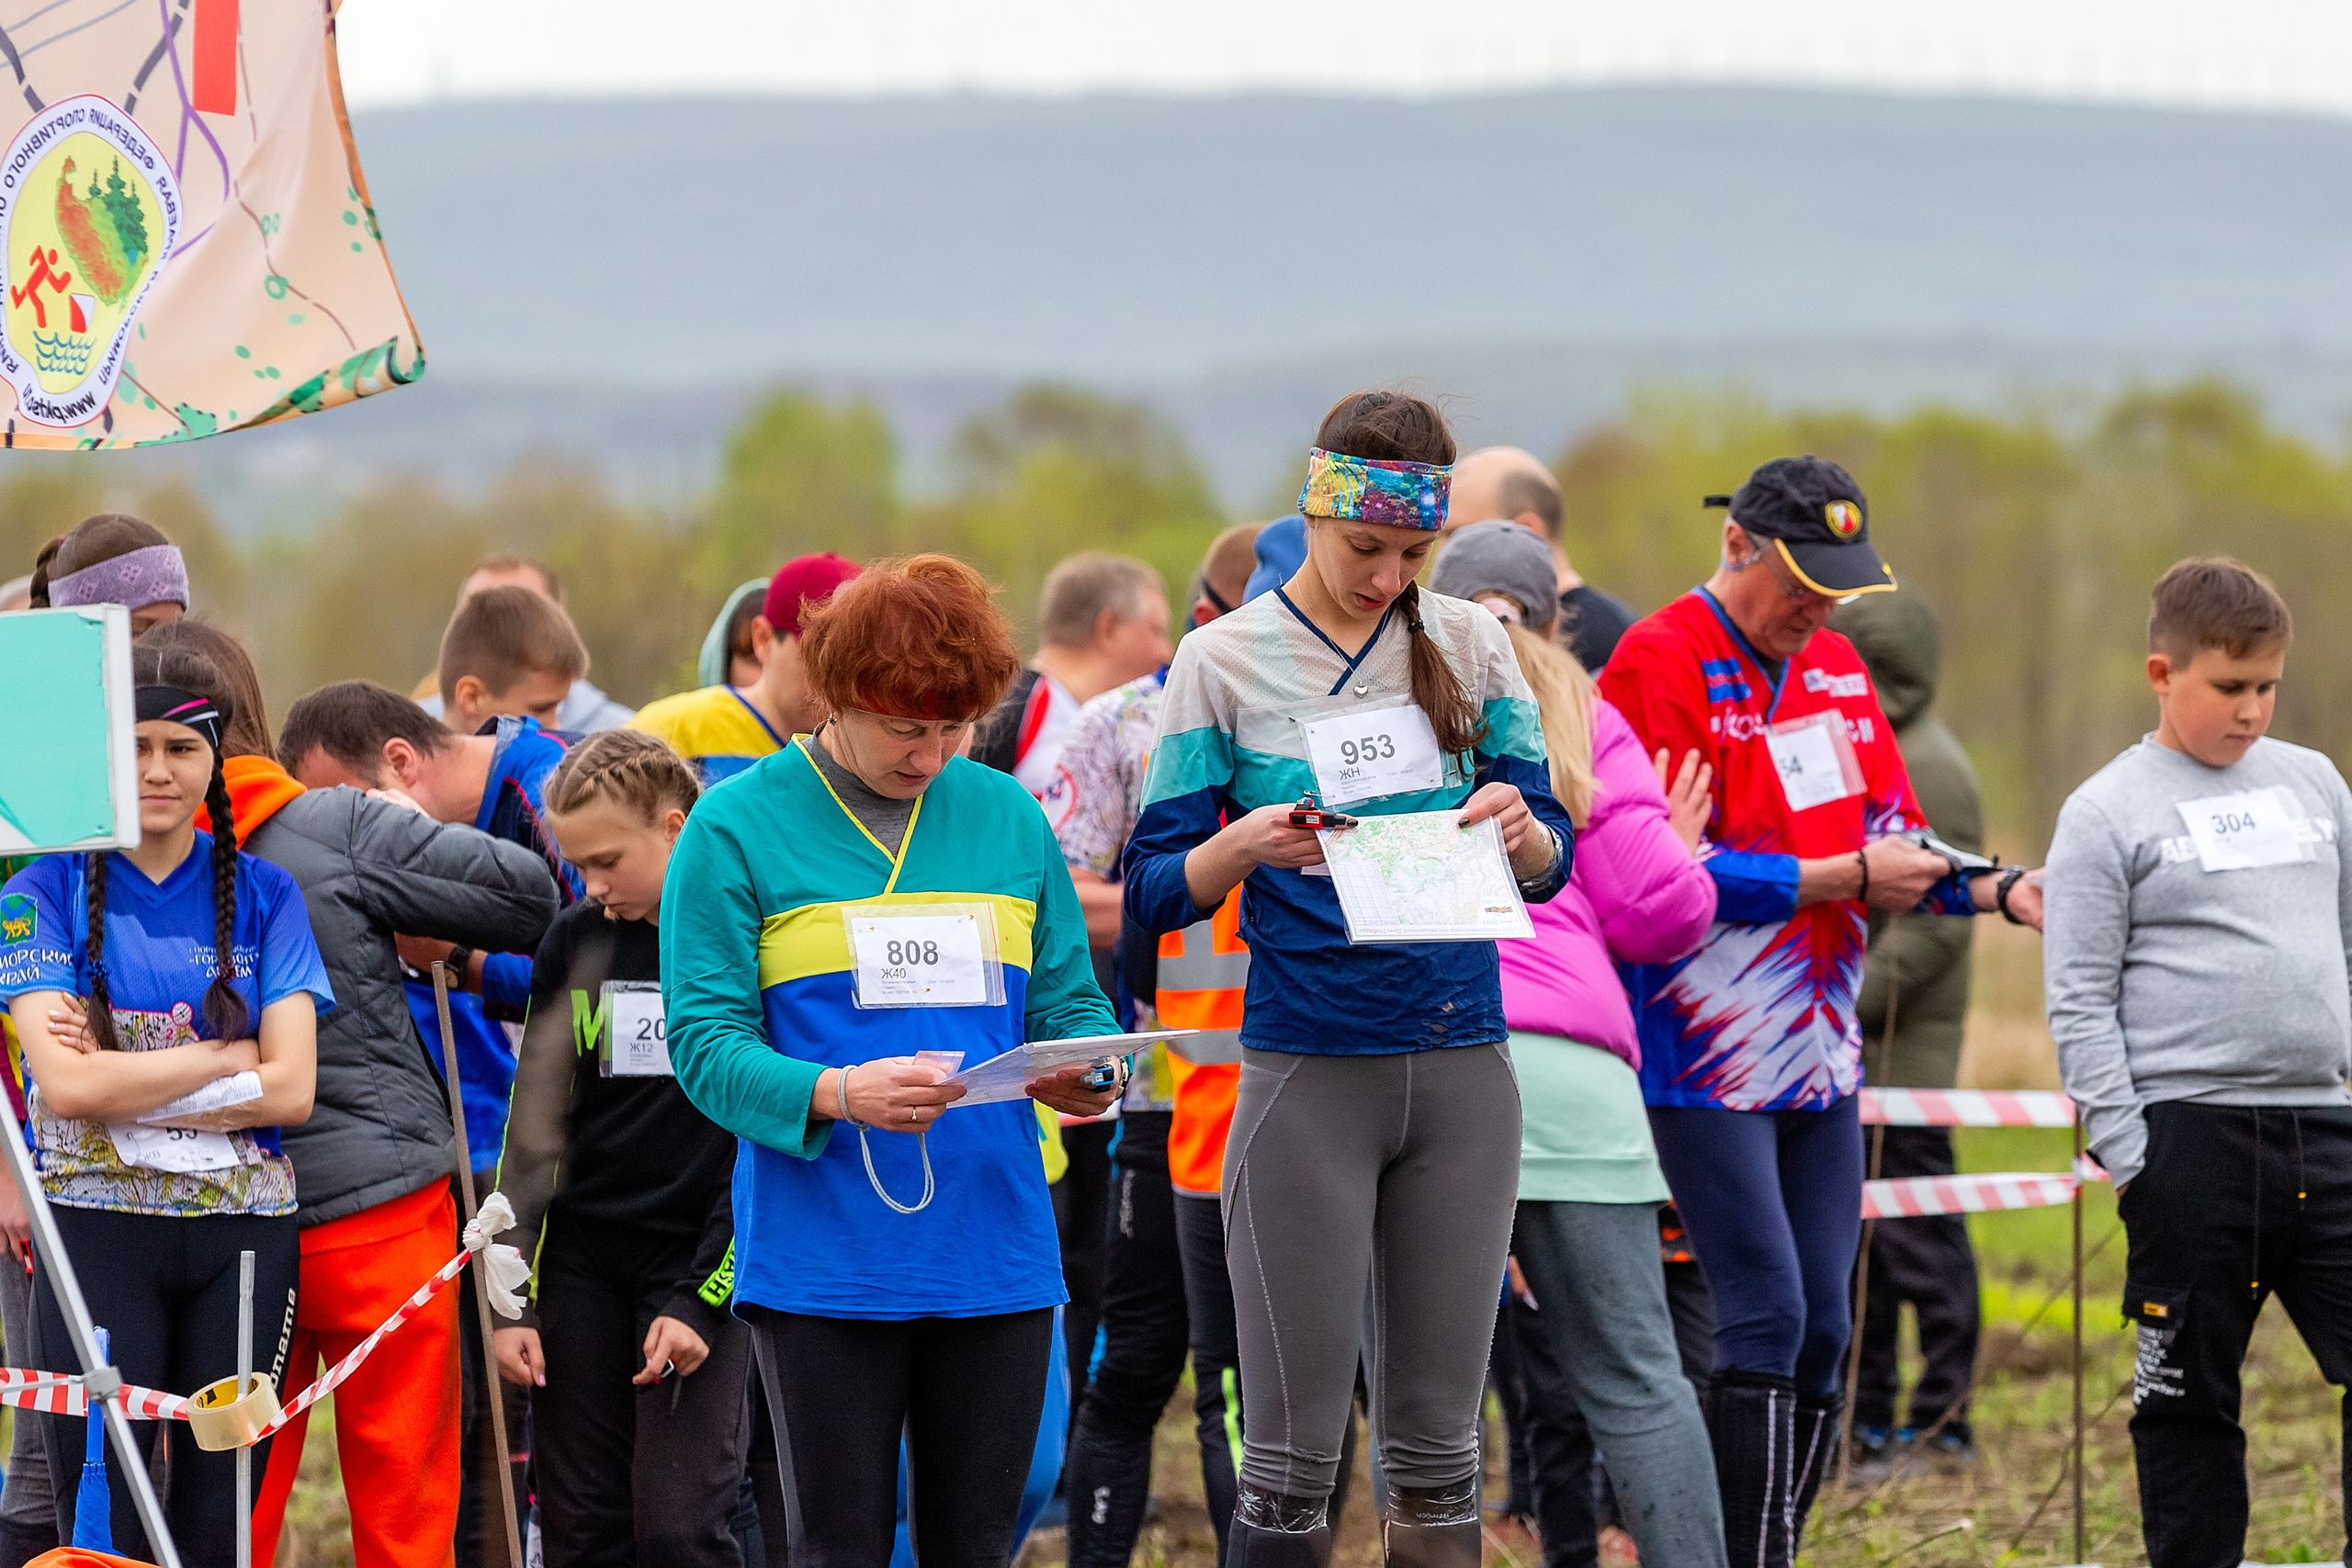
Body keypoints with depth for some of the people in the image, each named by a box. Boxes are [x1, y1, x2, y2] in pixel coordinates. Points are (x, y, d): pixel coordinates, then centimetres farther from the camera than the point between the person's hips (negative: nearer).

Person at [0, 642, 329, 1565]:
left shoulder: (263, 894, 9)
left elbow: (292, 1089, -2)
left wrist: (126, 1087, -9)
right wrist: (226, 1056, -7)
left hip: (244, 1234, 2)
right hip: (98, 1229, -2)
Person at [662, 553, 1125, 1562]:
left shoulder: (1006, 817, 12)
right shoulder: (737, 828, -2)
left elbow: (1069, 1002, 15)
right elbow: (704, 1042, -7)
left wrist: (1088, 1074, -10)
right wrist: (834, 1096, -26)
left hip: (996, 1249, 4)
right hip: (822, 1260, -4)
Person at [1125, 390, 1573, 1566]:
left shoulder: (1469, 643, 7)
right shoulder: (1226, 661, 0)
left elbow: (1553, 867, 10)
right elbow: (1154, 891, -1)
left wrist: (1521, 832, -13)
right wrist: (1246, 846, -21)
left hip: (1462, 1069, 3)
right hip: (1308, 1071, -3)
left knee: (1438, 1443, 6)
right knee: (1293, 1449, -3)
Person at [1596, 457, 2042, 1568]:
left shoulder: (1835, 668, 14)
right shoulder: (1659, 666, -10)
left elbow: (1896, 843, 18)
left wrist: (1998, 891, -1)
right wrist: (1845, 879, -16)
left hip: (1819, 1050, 8)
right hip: (1705, 1059, -8)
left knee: (1822, 1329, 6)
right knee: (1767, 1317, -12)